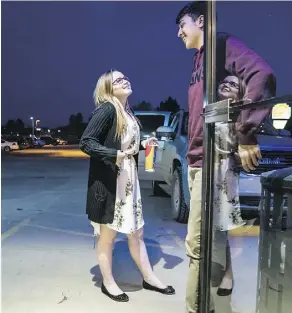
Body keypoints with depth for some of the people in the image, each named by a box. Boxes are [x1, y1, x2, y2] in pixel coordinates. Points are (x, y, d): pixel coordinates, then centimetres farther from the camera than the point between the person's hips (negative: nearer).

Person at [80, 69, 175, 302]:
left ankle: (149, 278, 32)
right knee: (108, 234, 8)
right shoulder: (107, 109, -14)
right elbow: (86, 142, -20)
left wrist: (143, 145, 6)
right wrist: (115, 155, -30)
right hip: (108, 182, -8)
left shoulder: (128, 113, 10)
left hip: (129, 180, 8)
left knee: (136, 231, 17)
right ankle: (108, 283, 28)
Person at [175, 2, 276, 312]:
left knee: (197, 245, -6)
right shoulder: (199, 60, 21)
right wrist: (192, 158, 15)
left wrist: (245, 134, -25)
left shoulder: (222, 44, -5)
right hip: (197, 161, 9)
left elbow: (262, 75, -23)